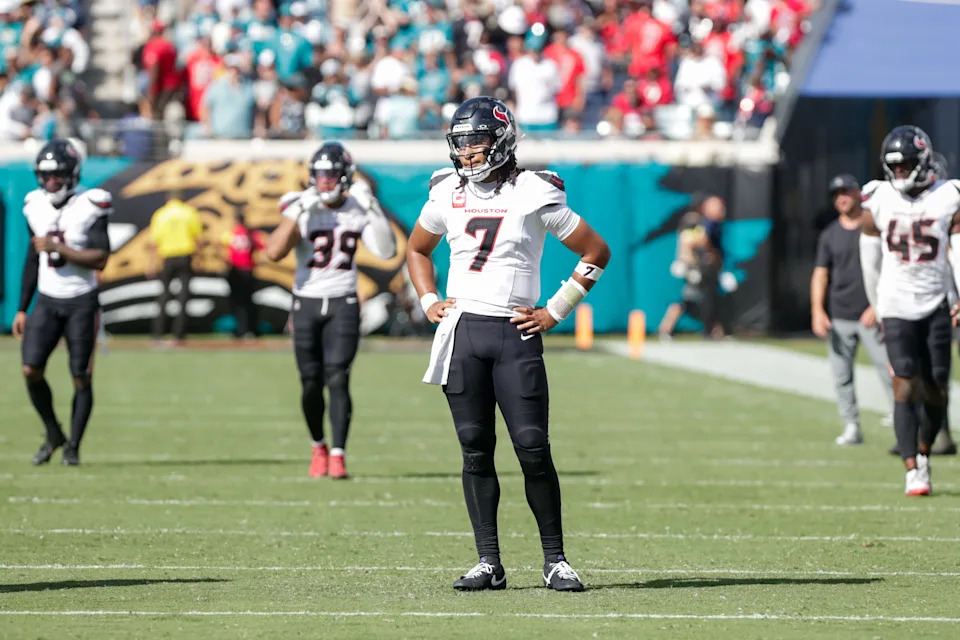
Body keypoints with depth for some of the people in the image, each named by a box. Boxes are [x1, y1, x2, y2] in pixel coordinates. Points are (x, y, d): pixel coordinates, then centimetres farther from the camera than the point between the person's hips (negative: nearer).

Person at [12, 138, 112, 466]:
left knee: (81, 376, -2)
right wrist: (22, 309, 13)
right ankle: (53, 434, 11)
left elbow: (100, 260, -17)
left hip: (81, 302, -4)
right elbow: (33, 261, 14)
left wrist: (57, 248, -23)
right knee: (31, 369, -9)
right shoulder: (36, 207, 5)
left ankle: (73, 446, 11)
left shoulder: (89, 208, -11)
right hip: (47, 300, 4)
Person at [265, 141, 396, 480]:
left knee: (337, 379, -12)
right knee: (311, 384, 4)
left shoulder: (357, 211, 1)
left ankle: (338, 455, -13)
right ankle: (318, 447, 26)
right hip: (306, 303, 0)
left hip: (343, 303, 0)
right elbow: (273, 252, -22)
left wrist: (374, 211, -15)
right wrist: (298, 212, -28)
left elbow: (387, 251, -6)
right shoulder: (301, 209, -7)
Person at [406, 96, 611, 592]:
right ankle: (488, 563, 7)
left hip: (515, 333, -4)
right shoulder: (447, 194, 9)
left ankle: (555, 560, 3)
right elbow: (417, 250, 28)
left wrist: (554, 311, -2)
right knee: (475, 449, 3)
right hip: (460, 329, 4)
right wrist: (428, 302, 13)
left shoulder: (533, 195, -5)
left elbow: (596, 253, 1)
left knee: (533, 447, -7)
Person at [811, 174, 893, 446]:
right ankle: (851, 427, 8)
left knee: (888, 371, -8)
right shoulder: (830, 235, 11)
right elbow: (821, 273, 9)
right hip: (839, 318, 4)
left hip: (871, 316, -4)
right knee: (841, 375, 1)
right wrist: (817, 311, -3)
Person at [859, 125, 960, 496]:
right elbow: (871, 261, 11)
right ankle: (912, 472, -13)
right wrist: (878, 308, 16)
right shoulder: (877, 203, 1)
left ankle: (923, 452, 29)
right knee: (905, 385, -11)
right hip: (897, 307, -1)